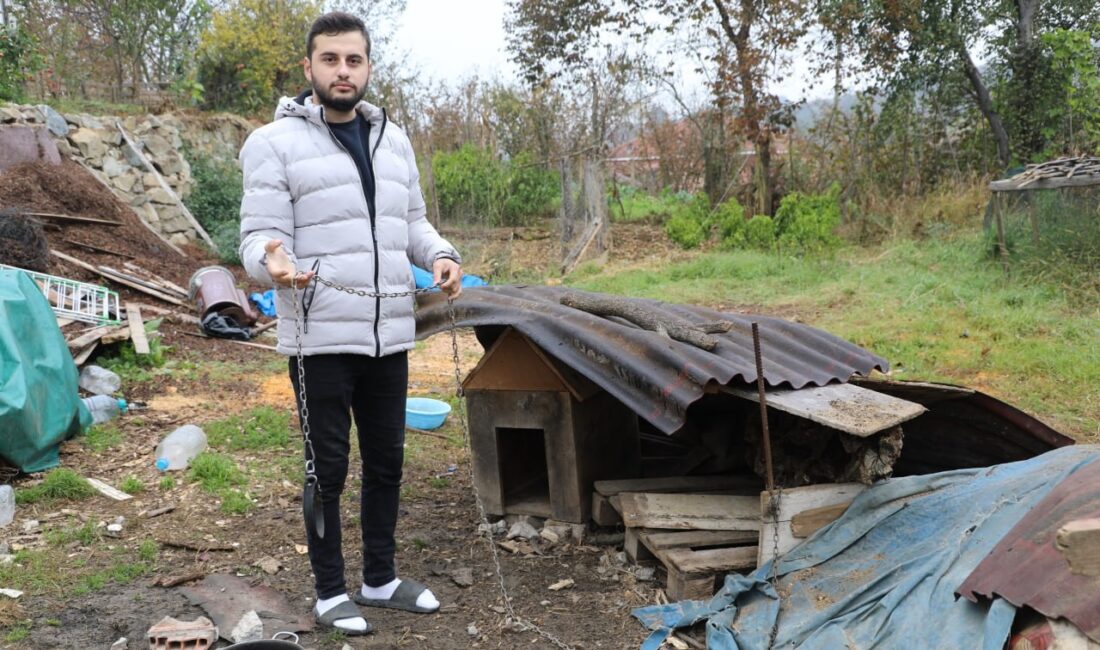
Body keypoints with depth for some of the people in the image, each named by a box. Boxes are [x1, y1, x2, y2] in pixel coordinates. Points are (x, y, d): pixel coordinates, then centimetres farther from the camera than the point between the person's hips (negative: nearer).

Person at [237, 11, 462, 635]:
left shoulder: (394, 139, 11)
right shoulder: (275, 142, -8)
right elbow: (260, 236, -12)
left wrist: (441, 256, -2)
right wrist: (275, 263, -35)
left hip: (390, 335, 6)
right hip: (322, 339, -6)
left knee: (387, 463, 16)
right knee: (328, 469, 4)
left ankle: (381, 579, 33)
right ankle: (331, 592, 22)